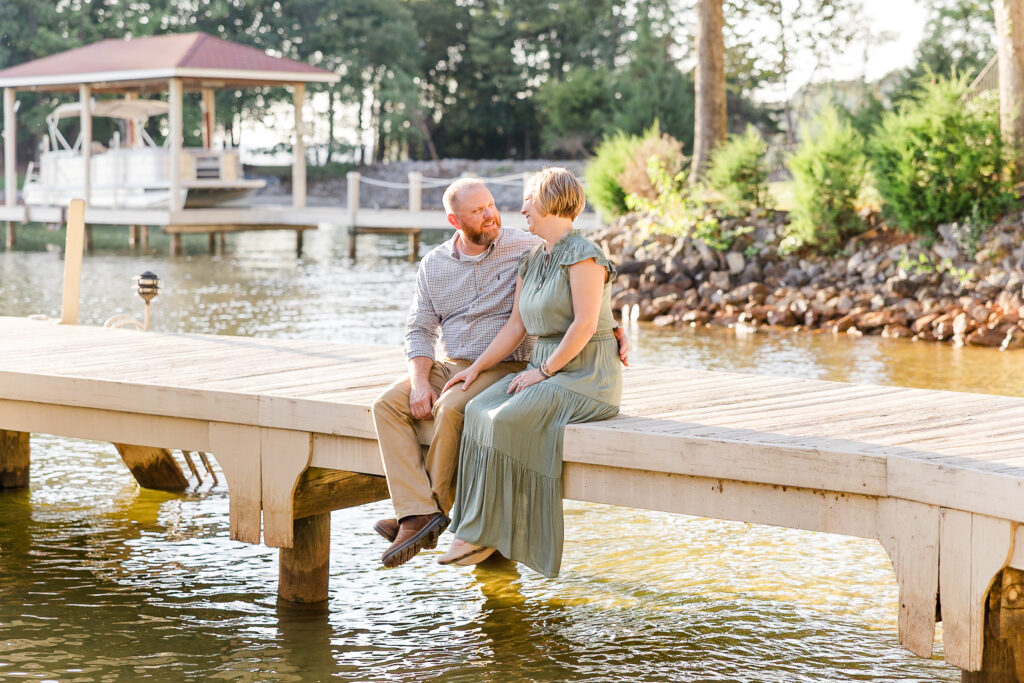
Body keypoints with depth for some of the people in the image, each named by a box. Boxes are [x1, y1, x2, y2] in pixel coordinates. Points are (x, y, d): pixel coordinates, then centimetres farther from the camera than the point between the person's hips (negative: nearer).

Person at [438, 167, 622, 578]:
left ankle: (486, 534, -18)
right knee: (480, 411, -16)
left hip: (587, 375, -8)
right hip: (545, 371, 8)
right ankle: (477, 530, -17)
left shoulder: (582, 254, -12)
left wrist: (543, 371, -16)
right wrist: (477, 368, 10)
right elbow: (516, 325, 17)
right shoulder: (532, 259, 16)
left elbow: (585, 323, -19)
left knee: (508, 419, -27)